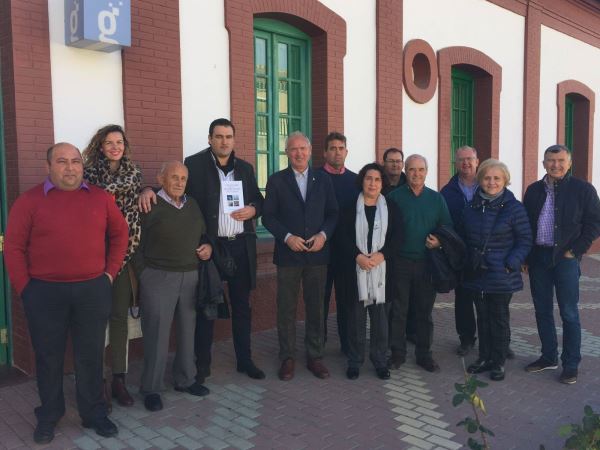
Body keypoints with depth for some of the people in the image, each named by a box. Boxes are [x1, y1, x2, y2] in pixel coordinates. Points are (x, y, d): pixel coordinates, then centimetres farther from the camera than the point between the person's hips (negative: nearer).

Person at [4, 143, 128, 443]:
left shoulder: (100, 198, 3)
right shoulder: (29, 201, -3)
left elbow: (119, 232, 12)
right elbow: (13, 247, -2)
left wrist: (110, 272, 5)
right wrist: (24, 288, -6)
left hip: (93, 290, 2)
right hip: (44, 293, -1)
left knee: (90, 355, 12)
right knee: (48, 357, 12)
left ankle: (94, 414, 27)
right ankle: (48, 416, 31)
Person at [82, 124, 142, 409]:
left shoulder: (133, 173, 9)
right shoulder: (89, 172, -1)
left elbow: (136, 211, 9)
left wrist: (132, 246, -1)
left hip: (124, 253, 3)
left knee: (119, 316, 8)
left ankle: (119, 379, 17)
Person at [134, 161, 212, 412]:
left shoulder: (193, 205, 12)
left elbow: (203, 235, 22)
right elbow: (136, 242, -5)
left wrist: (208, 247, 1)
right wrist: (144, 274, -9)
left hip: (190, 276, 5)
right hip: (158, 278, -5)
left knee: (187, 329, 12)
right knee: (157, 333, 0)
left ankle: (185, 379, 27)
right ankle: (151, 388, 13)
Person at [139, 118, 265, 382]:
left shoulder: (245, 168, 10)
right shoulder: (194, 164, -3)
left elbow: (259, 200, 18)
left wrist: (253, 210, -4)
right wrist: (149, 190, -22)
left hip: (241, 246, 4)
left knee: (242, 306, 13)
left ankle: (245, 360, 27)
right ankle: (202, 365, 20)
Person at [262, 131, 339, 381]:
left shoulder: (323, 179, 8)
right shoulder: (276, 180, 1)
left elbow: (332, 213, 7)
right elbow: (268, 216, -1)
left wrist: (323, 234, -9)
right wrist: (287, 237, -14)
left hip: (317, 252, 2)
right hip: (288, 253, -2)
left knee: (315, 307, 9)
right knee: (287, 308, 5)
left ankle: (315, 356, 21)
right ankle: (288, 358, 17)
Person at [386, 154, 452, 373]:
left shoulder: (437, 198, 7)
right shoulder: (394, 197, 0)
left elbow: (447, 227, 8)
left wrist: (439, 241, -11)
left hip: (427, 263, 2)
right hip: (401, 262, -2)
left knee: (425, 311, 10)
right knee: (398, 310, 6)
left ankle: (424, 354, 22)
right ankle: (397, 353, 19)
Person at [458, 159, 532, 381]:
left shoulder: (514, 207, -8)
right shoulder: (471, 208, 5)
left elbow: (525, 240, -7)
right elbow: (462, 237, 15)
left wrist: (511, 264, -16)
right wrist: (466, 261, 5)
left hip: (502, 275, -4)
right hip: (476, 273, 4)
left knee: (499, 318, 7)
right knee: (482, 317, 14)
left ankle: (498, 362, 21)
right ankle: (484, 358, 28)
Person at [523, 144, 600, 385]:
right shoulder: (534, 190, 10)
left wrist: (575, 251, -10)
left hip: (565, 259, -4)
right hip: (538, 258, 5)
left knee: (569, 314, 0)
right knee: (542, 311, 12)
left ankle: (571, 365, 11)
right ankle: (549, 357, 26)